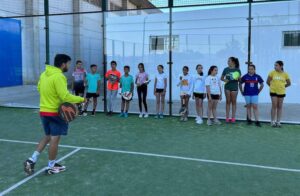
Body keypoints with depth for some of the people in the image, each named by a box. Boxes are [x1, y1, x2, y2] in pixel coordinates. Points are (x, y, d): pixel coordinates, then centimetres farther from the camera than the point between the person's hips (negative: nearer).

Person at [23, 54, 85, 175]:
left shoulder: (44, 74, 6)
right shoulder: (59, 76, -20)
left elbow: (39, 88, 18)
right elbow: (65, 96, -24)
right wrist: (81, 99, -14)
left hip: (43, 111, 8)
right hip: (56, 112, -8)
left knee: (47, 137, 21)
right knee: (54, 139, 4)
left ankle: (32, 160, 17)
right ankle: (51, 167, 16)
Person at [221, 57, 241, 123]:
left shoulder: (237, 70, 0)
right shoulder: (226, 69, 3)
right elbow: (221, 78, 8)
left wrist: (238, 78, -18)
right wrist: (224, 80, -13)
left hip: (234, 87, -1)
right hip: (227, 87, 1)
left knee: (233, 102, 5)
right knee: (228, 102, 6)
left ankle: (233, 117, 12)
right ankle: (227, 117, 10)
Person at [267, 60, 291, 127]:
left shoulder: (285, 74, -1)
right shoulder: (272, 73, -6)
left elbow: (289, 83, 10)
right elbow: (268, 81, 2)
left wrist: (282, 86, 7)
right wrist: (273, 86, 7)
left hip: (281, 92, 2)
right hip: (273, 92, -2)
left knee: (279, 107, 7)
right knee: (274, 106, -2)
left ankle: (278, 122, 15)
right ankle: (273, 121, 5)